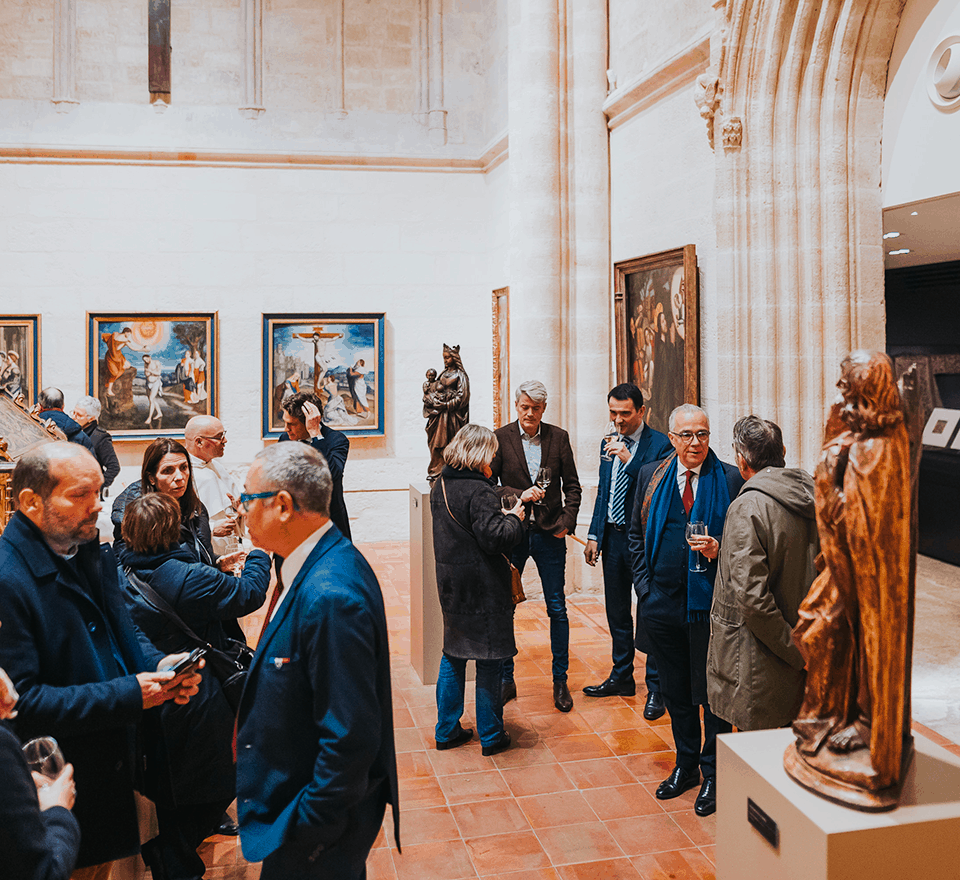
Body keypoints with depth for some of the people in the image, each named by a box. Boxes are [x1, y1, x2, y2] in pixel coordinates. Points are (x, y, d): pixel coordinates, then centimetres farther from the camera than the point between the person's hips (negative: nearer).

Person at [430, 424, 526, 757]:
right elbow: (495, 537, -24)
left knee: (453, 655, 17)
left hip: (451, 585, 8)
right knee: (489, 660, 4)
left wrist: (501, 516, 14)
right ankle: (491, 735, 15)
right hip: (483, 589, -8)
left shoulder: (439, 486, 7)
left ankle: (447, 730, 25)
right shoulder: (479, 491, -19)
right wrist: (513, 518, -6)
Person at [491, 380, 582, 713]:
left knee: (557, 609, 5)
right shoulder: (500, 438, -2)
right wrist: (519, 495, -18)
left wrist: (567, 522, -3)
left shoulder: (558, 437, 3)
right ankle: (506, 679, 21)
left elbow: (572, 485, 7)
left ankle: (560, 681, 19)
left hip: (549, 534, 1)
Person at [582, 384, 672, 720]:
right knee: (617, 612, 16)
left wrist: (629, 459, -27)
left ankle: (655, 688, 10)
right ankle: (621, 677, 30)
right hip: (613, 537, 7)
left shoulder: (660, 444, -9)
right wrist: (594, 535, 11)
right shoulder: (608, 445, 12)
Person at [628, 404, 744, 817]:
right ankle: (686, 764, 34)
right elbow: (636, 534, 13)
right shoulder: (651, 475, 6)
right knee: (675, 691, 16)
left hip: (710, 602, -3)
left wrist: (719, 550, -20)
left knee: (712, 692, 6)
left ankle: (714, 775, 23)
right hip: (662, 600, 4)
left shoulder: (730, 479, -4)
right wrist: (644, 585, 6)